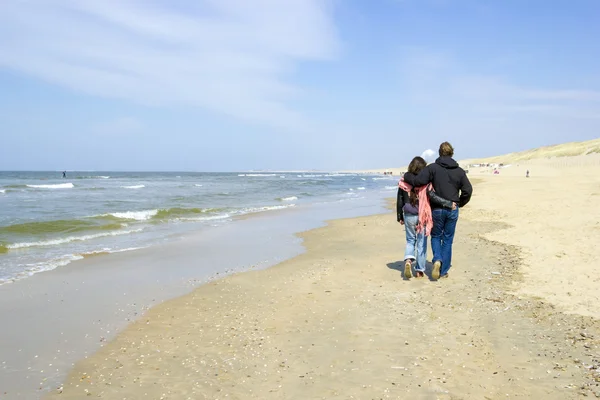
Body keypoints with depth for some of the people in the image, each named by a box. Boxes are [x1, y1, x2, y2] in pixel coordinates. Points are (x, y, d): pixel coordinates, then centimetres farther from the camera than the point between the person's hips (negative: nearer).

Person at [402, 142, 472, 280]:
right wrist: (459, 204, 16)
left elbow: (418, 181, -17)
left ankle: (437, 259, -10)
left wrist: (406, 175, 2)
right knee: (448, 240, 11)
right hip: (453, 210, 2)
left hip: (437, 209, -2)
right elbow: (468, 190, 1)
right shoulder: (459, 171, 3)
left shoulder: (432, 168, -7)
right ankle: (444, 271, 13)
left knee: (436, 236, 16)